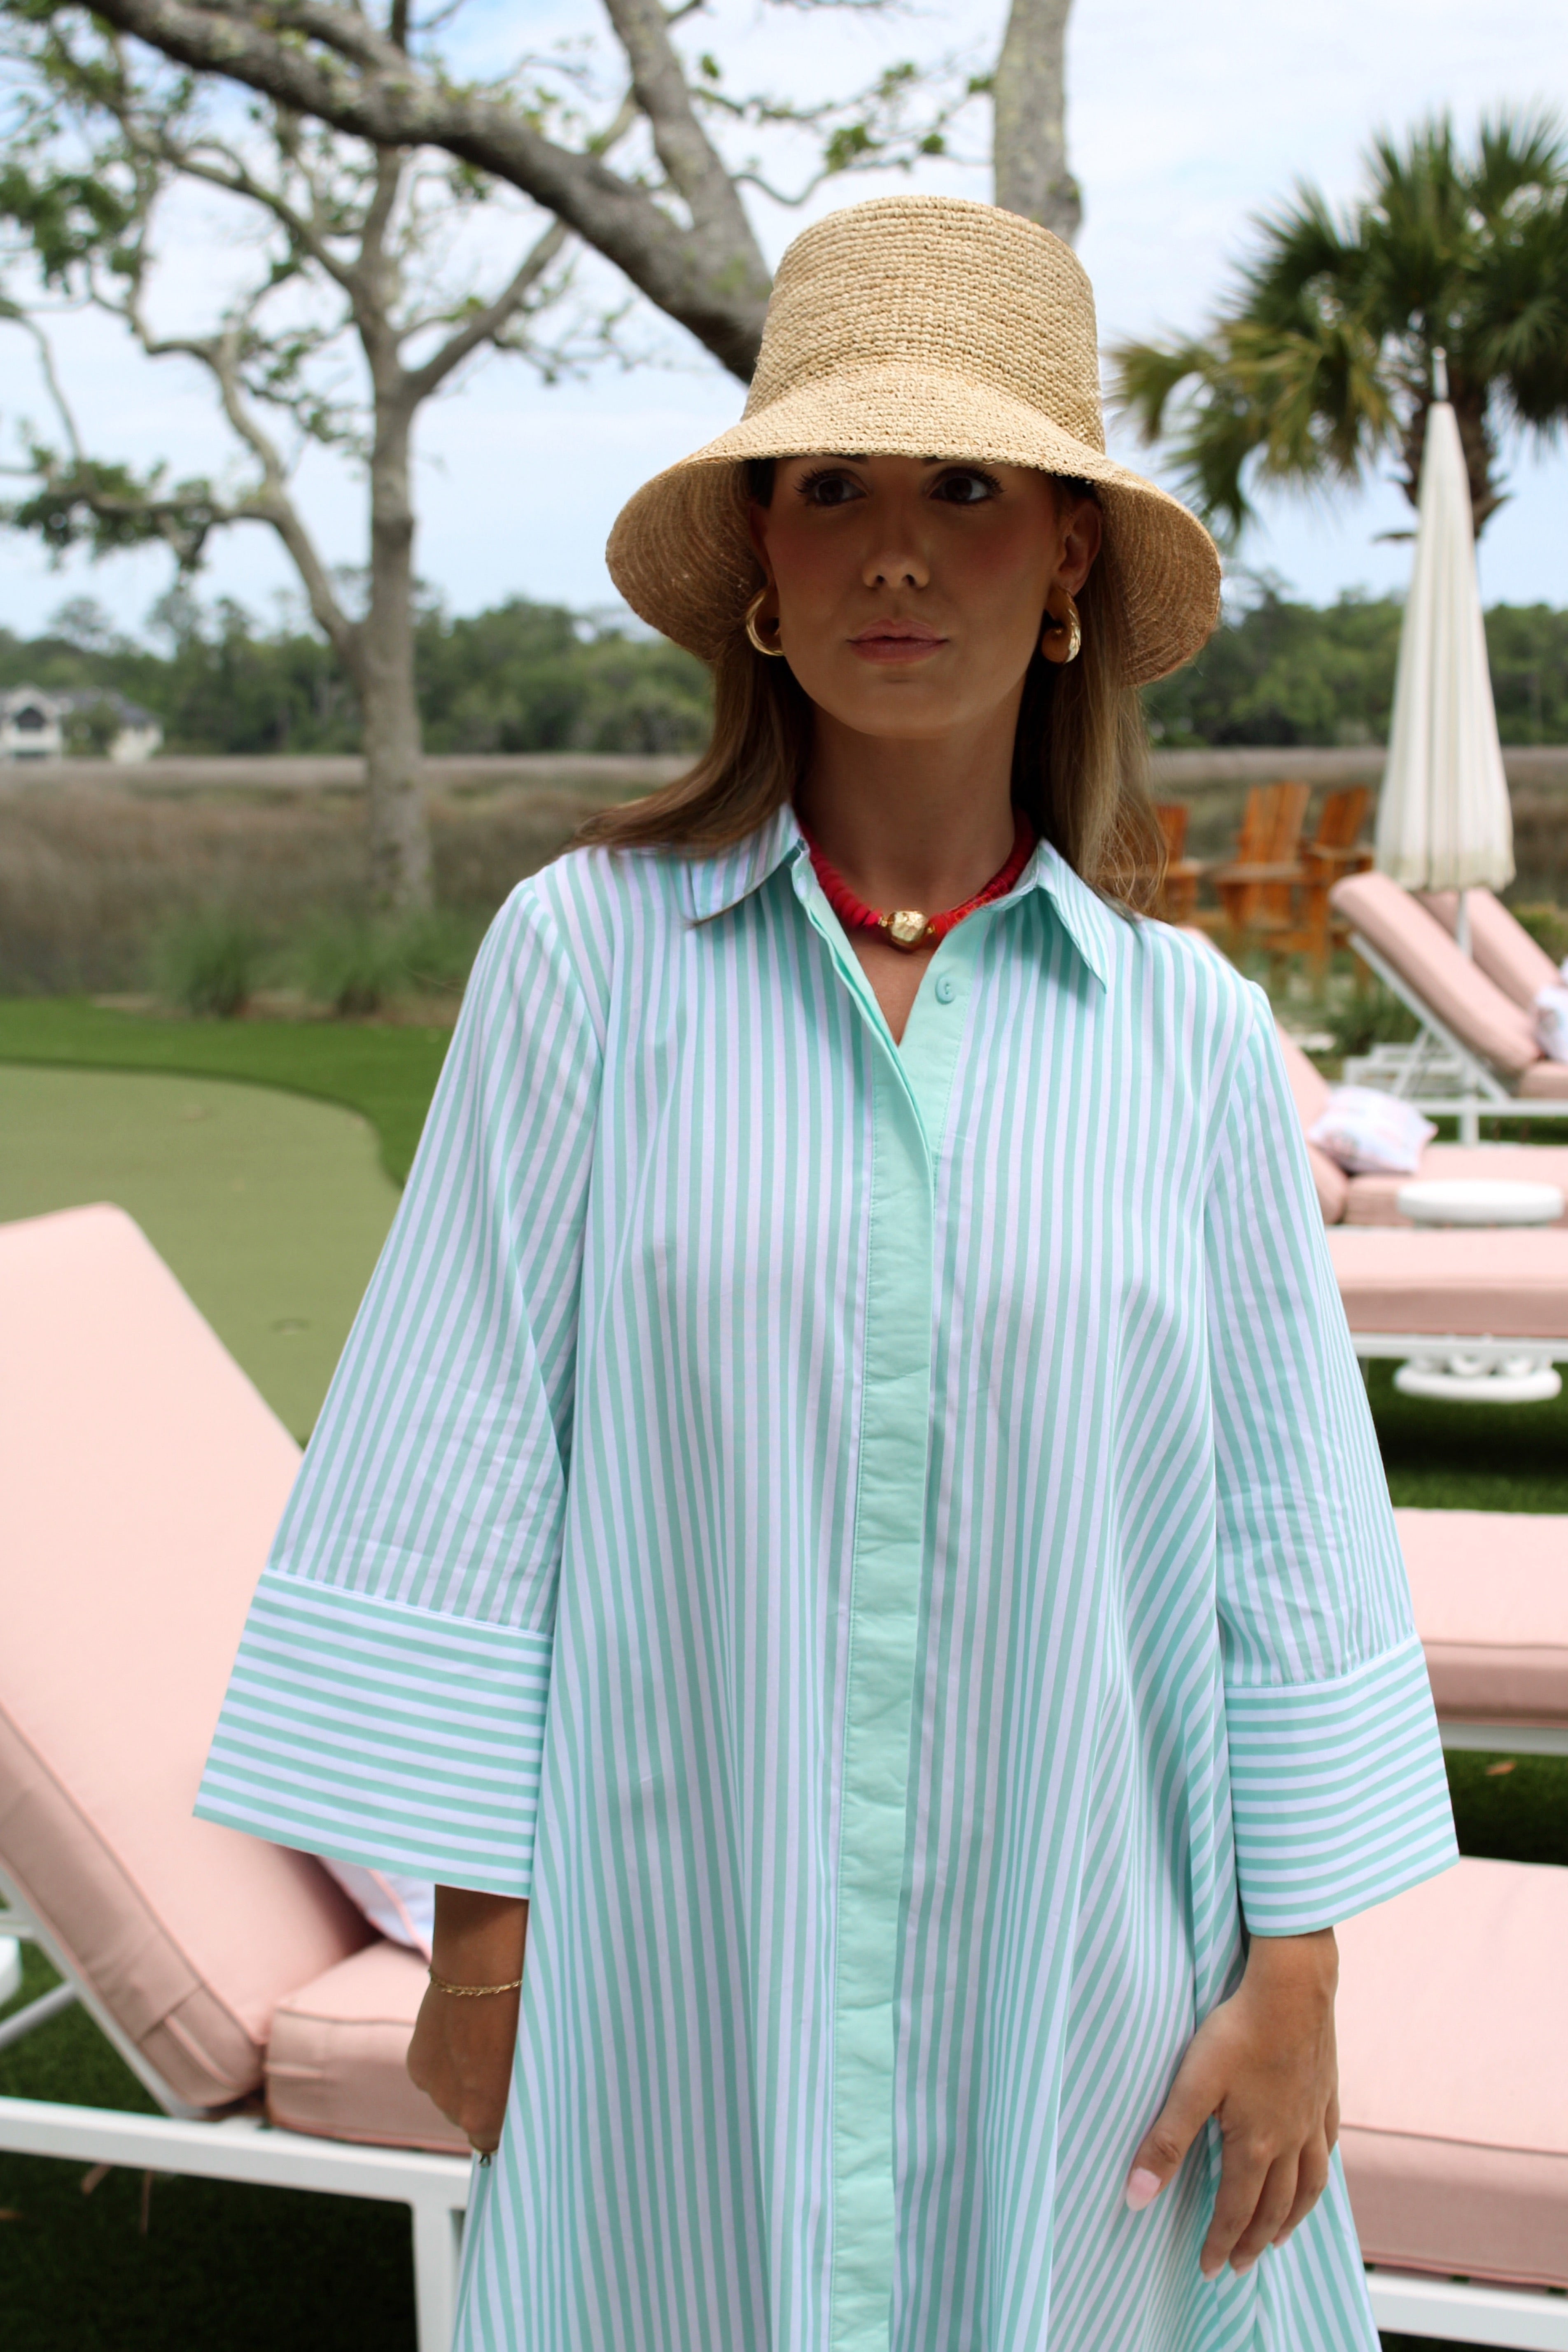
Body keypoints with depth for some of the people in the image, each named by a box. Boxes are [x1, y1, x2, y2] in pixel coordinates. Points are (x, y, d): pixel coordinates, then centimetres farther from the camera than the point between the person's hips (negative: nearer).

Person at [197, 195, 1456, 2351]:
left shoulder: (1189, 1033, -2)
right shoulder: (585, 956, -6)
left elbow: (1286, 1527, 1)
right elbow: (463, 1465, -5)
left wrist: (1297, 1971, 1)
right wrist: (478, 1929, -4)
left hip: (1073, 1965, 2)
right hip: (689, 1968, -1)